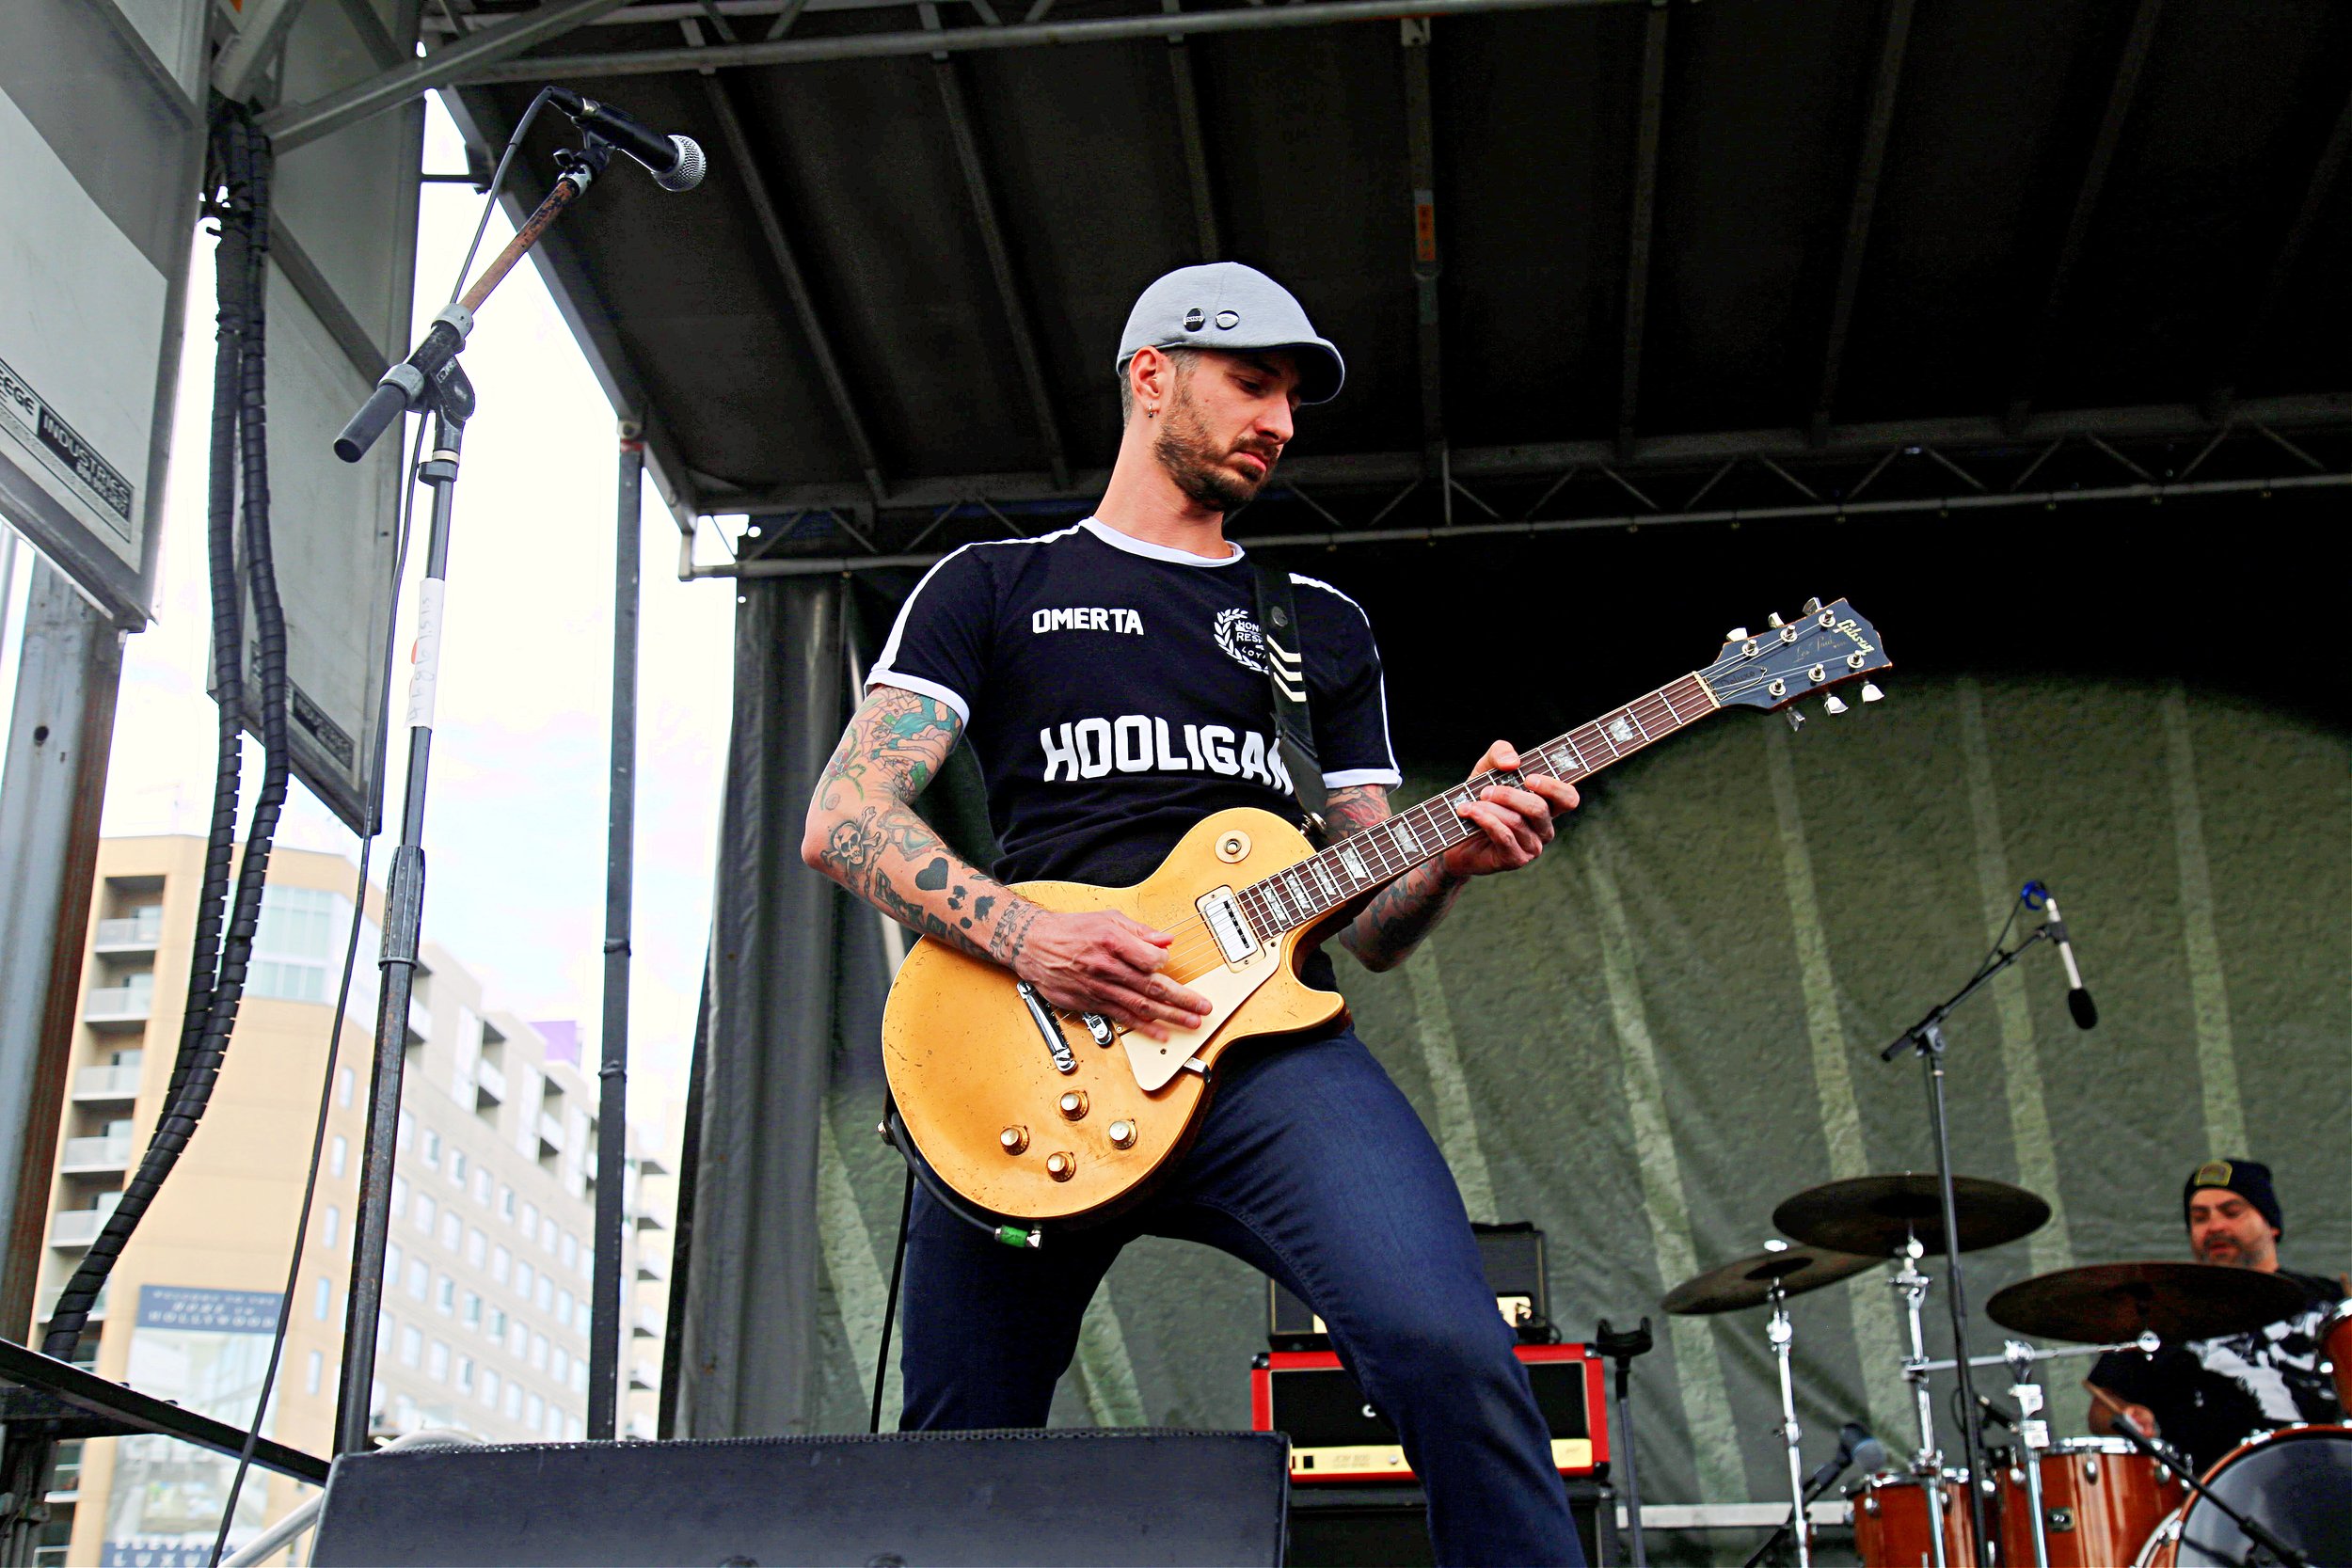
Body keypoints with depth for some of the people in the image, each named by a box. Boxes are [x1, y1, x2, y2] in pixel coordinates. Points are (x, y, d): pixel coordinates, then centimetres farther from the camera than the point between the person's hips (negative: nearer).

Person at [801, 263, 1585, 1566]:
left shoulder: (1321, 626, 25)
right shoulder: (992, 587, 16)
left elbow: (1370, 921, 21)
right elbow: (844, 820, 4)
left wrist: (1447, 860, -3)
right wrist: (1020, 934, -13)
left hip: (1262, 1035, 1)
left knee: (1452, 1359, -24)